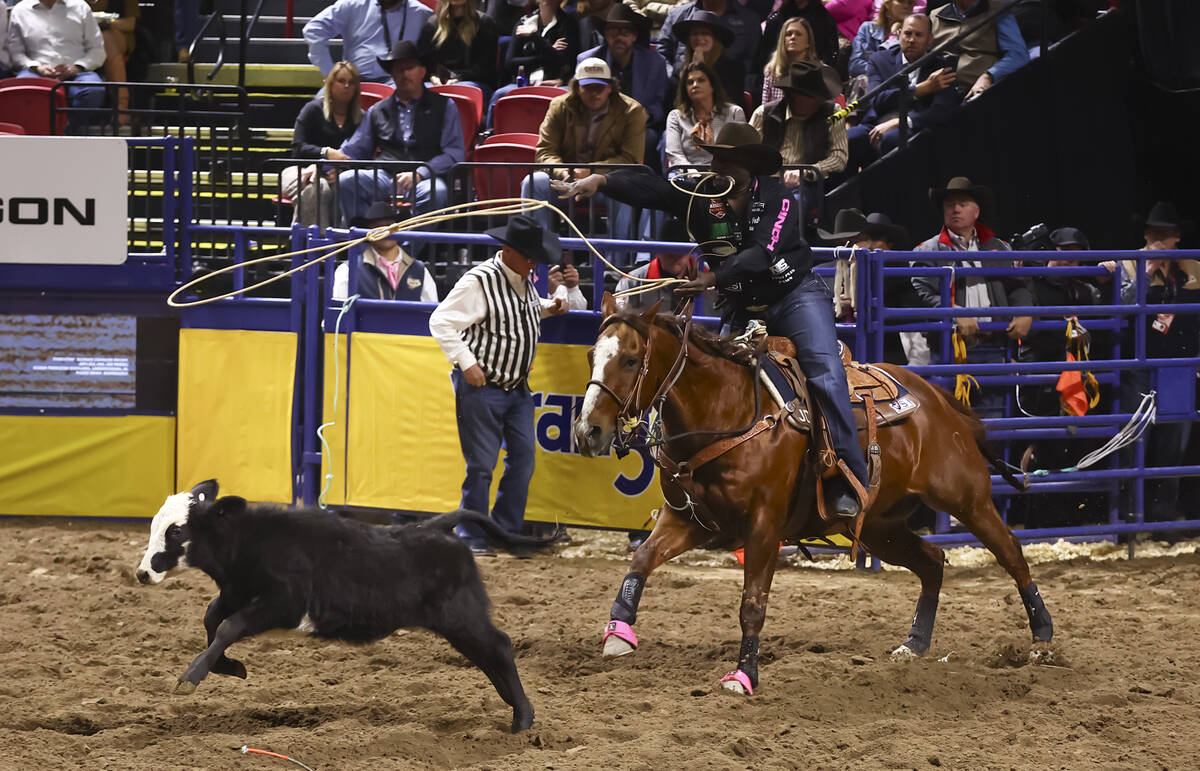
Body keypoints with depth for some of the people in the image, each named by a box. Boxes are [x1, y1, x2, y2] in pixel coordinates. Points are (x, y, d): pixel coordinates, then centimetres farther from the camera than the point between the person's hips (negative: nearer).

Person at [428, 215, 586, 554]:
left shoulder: (525, 280, 7)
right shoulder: (480, 281, -18)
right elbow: (441, 322, -17)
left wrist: (548, 308, 8)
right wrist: (467, 362, -22)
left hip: (518, 387, 8)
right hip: (481, 387, -8)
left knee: (523, 461, 7)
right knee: (481, 465, -4)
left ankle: (506, 533, 18)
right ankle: (472, 538, 6)